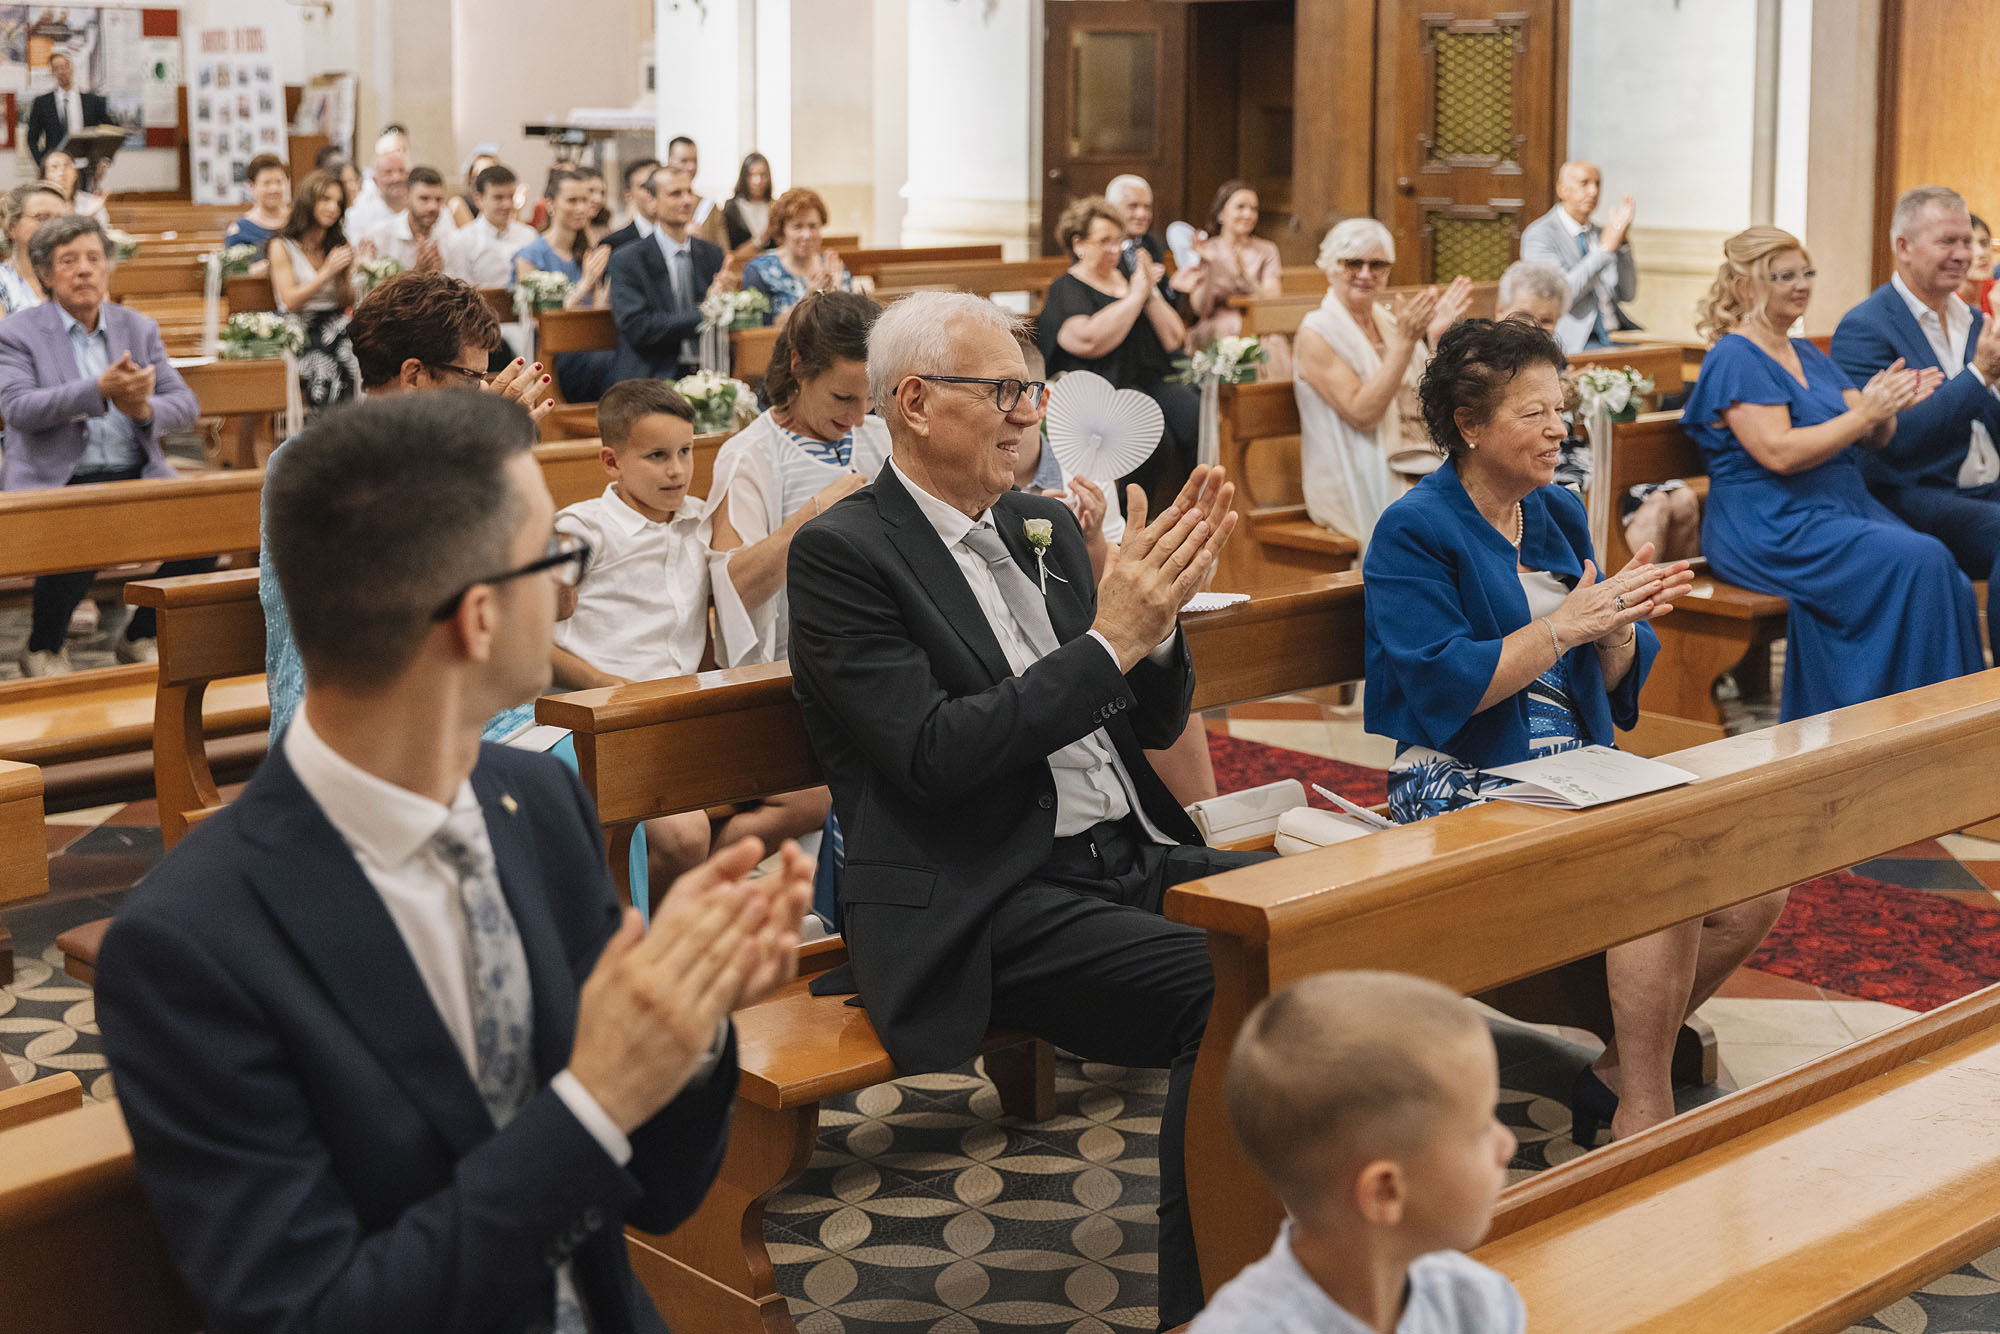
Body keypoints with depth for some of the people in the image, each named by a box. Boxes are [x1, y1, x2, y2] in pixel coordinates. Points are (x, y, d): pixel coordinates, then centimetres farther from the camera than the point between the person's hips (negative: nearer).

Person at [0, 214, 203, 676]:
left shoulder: (139, 328, 15)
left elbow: (186, 405, 10)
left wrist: (144, 408, -14)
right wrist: (99, 389, -25)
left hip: (136, 476, 4)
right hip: (57, 482, -4)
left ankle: (141, 637, 4)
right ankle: (43, 648, -2)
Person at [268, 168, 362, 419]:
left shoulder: (340, 246, 17)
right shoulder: (283, 247, 4)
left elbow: (347, 303, 14)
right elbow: (291, 301, -6)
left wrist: (346, 274, -5)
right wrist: (327, 272, -11)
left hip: (337, 329, 4)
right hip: (301, 331, -4)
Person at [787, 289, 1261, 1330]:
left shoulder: (1043, 525, 17)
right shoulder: (842, 553, -5)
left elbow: (1155, 723, 17)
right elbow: (935, 755, -17)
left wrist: (1157, 613, -3)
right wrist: (1109, 640, -16)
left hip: (1133, 857, 7)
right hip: (986, 912, -7)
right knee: (1229, 997, -29)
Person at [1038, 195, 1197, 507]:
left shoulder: (1129, 279, 22)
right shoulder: (1065, 291, 5)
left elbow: (1175, 340, 17)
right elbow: (1090, 341, -16)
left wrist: (1151, 293, 3)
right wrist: (1136, 296, -7)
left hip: (1149, 383, 6)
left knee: (1199, 420, -24)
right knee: (1154, 438, -33)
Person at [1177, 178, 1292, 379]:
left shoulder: (1266, 251, 12)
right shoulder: (1205, 250, 9)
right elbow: (1201, 309, -2)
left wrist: (1243, 274, -18)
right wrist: (1209, 266, -15)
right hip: (1215, 330, -1)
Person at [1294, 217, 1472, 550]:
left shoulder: (1390, 321, 16)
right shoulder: (1316, 334, -3)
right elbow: (1361, 414, -16)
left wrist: (1437, 337, 1)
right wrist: (1404, 342, -19)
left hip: (1426, 467, 6)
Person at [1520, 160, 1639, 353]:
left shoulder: (1598, 233, 17)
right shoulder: (1538, 234, -3)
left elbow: (1627, 294, 10)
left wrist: (1623, 242, -2)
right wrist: (1604, 249, -19)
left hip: (1613, 337, 7)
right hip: (1574, 343, -7)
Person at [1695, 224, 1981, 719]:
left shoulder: (1811, 356, 21)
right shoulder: (1734, 360, -6)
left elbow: (1874, 439, 16)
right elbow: (1779, 453, -17)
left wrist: (1890, 407, -7)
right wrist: (1864, 413, -17)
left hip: (1846, 507, 8)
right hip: (1772, 526, -8)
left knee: (1951, 584, -16)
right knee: (1919, 560, -26)